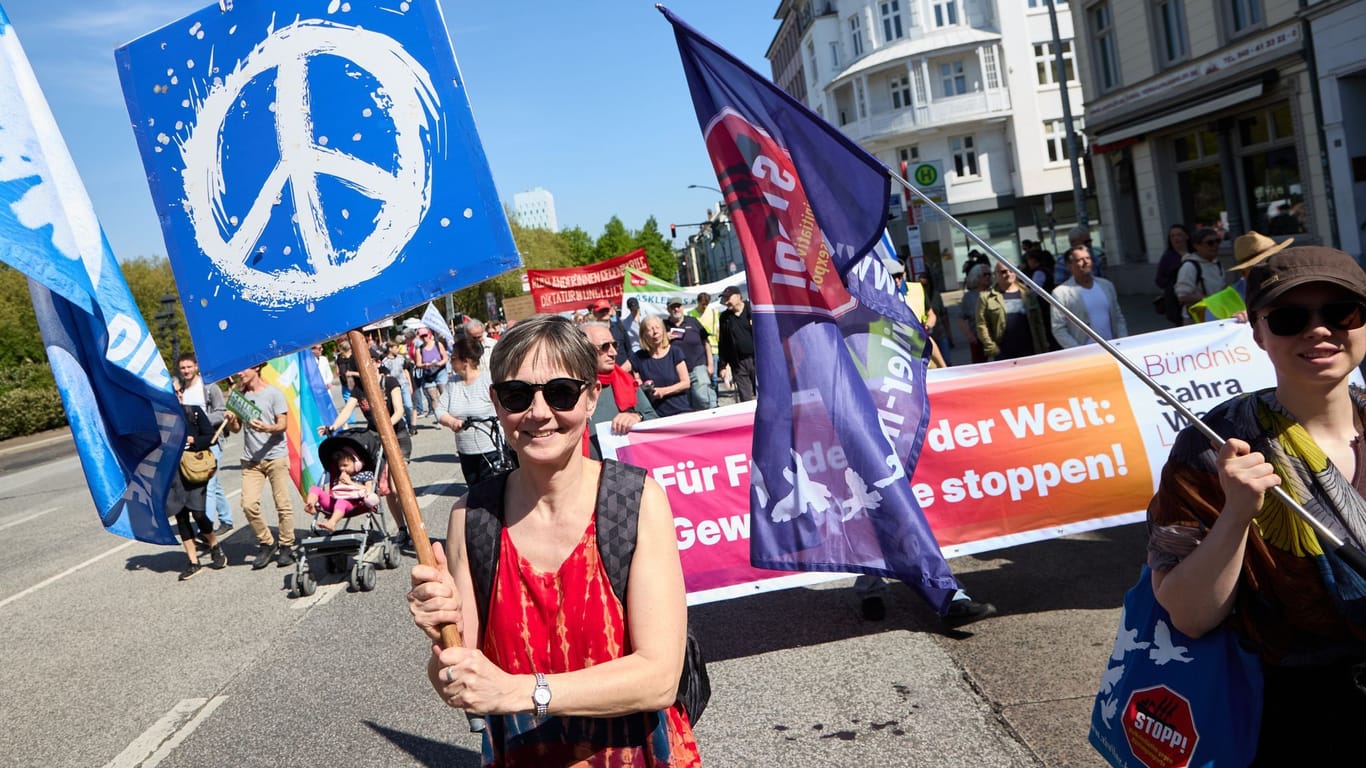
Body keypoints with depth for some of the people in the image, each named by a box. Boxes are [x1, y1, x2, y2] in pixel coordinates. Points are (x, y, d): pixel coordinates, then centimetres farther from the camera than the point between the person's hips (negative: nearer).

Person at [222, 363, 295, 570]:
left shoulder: (273, 393, -3)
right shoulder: (240, 395, 10)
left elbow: (283, 424, -6)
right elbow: (236, 429, 13)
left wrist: (267, 428, -26)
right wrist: (231, 421, -10)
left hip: (275, 456, -4)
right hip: (251, 460, 4)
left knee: (282, 504, 0)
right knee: (249, 505, -6)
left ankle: (286, 546, 14)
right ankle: (266, 543, 12)